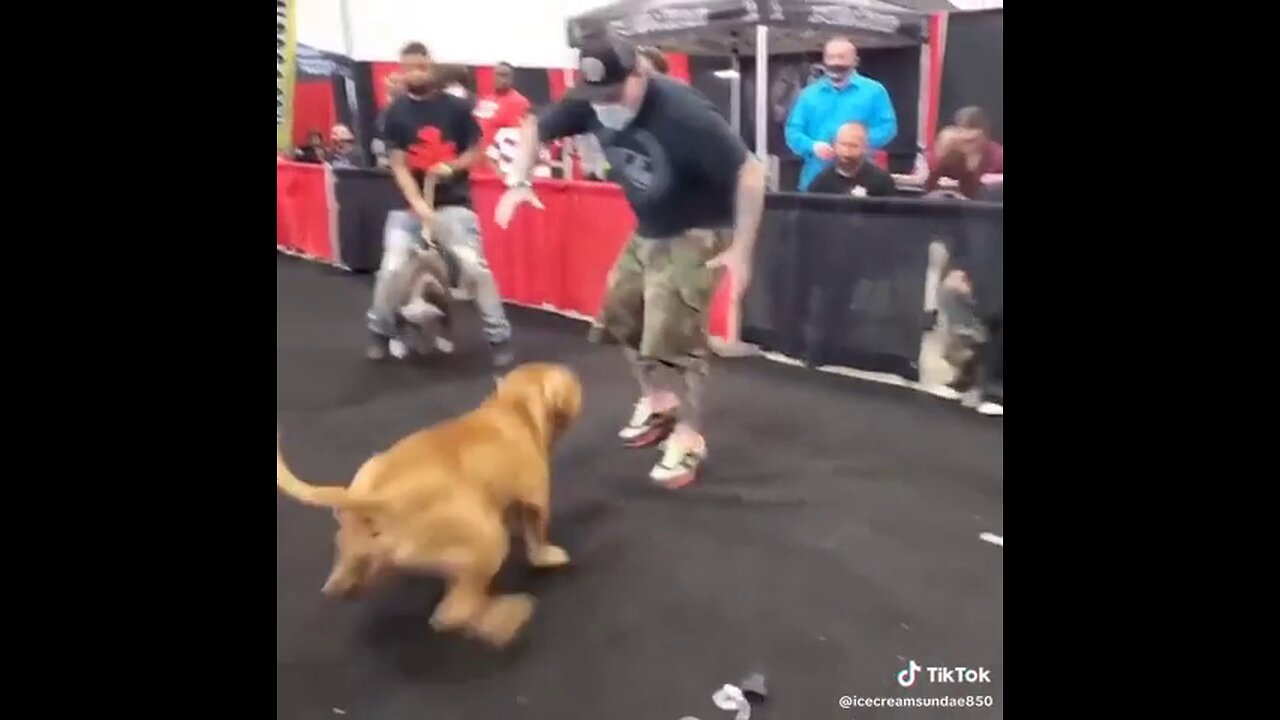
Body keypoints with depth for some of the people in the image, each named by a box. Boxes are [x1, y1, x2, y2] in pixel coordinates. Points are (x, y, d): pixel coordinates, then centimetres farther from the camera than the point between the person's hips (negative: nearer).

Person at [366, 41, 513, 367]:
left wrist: (453, 166, -16)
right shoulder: (396, 112, 0)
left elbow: (475, 152, 4)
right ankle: (380, 332, 19)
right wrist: (418, 204, -19)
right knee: (391, 268, -3)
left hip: (454, 202, -1)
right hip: (410, 203, 1)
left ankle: (500, 336, 2)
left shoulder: (456, 107, -2)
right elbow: (398, 165, -5)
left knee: (475, 267, -9)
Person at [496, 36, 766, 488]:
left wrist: (741, 250, -27)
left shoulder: (684, 115, -32)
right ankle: (658, 402, 38)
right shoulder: (591, 103, -12)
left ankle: (688, 439, 9)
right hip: (647, 231, 8)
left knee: (673, 338, -10)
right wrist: (519, 183, -9)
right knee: (621, 316, 16)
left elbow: (749, 172, -28)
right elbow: (536, 128, 5)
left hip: (696, 234, -7)